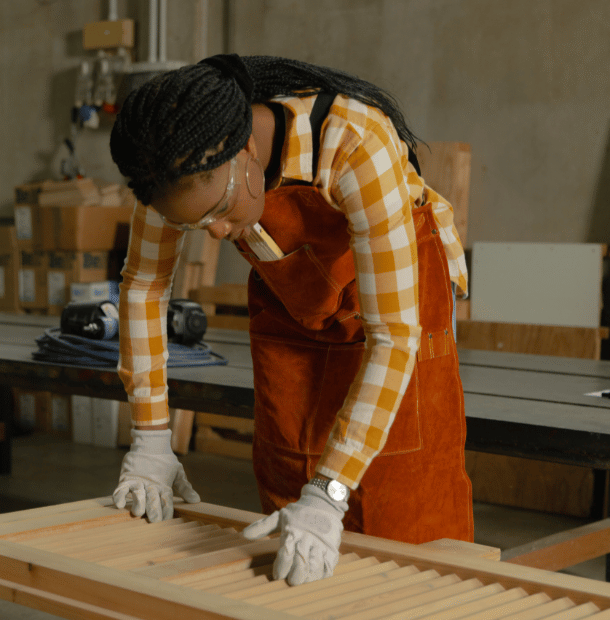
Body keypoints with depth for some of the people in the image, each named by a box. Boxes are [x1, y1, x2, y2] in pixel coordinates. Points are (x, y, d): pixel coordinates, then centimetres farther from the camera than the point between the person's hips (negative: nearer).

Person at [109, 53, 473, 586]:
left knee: (408, 526, -4)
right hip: (291, 303, 4)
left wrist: (327, 499, -44)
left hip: (398, 293, -4)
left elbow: (394, 335, -38)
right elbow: (143, 284, -8)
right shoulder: (182, 155, -24)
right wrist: (150, 440, -8)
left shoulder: (357, 145, -39)